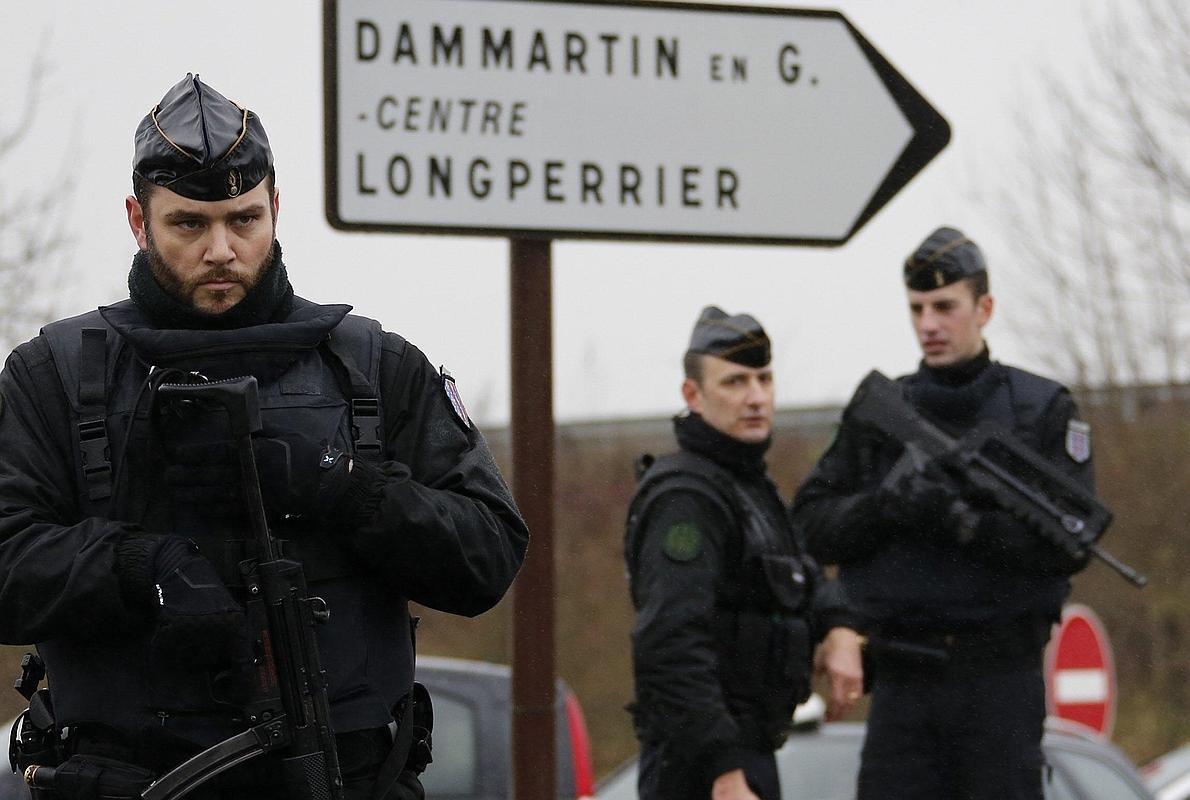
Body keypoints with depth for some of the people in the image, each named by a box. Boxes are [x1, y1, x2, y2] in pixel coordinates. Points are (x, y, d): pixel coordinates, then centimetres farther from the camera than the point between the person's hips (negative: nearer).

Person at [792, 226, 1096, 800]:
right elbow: (811, 526, 6)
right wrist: (884, 507, -13)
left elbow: (1068, 543, -7)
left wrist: (962, 520, -18)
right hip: (902, 681, 3)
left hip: (1001, 677, -3)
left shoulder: (1043, 411, 2)